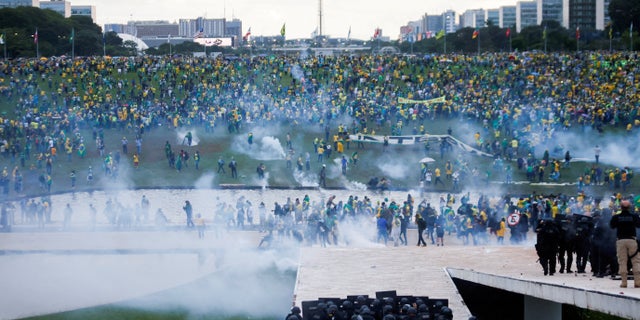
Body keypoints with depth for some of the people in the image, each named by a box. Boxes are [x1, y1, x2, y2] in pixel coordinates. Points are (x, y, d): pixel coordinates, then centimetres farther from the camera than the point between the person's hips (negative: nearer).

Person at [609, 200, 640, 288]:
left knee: (622, 261, 4)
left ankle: (624, 282, 0)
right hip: (632, 240, 0)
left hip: (621, 240, 0)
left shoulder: (616, 217, -3)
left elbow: (611, 226, 10)